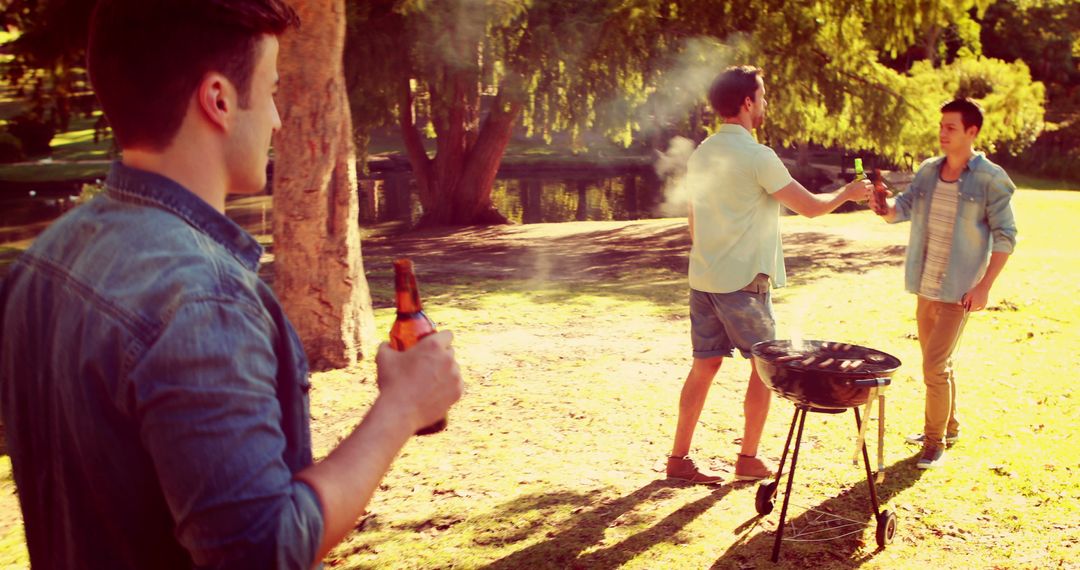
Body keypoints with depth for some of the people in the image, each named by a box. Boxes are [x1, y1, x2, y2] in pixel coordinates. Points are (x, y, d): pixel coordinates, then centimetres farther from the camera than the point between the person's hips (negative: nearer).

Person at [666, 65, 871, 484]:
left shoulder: (700, 155, 10)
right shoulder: (756, 156, -14)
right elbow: (810, 206, -8)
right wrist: (848, 193, 10)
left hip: (703, 279, 7)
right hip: (743, 282, -7)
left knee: (704, 365, 11)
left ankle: (679, 458, 12)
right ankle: (748, 459, 13)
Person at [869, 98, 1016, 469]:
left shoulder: (990, 179, -11)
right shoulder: (928, 171, 5)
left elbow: (1005, 236, -10)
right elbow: (902, 209, -1)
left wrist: (984, 286, -16)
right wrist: (885, 206, -26)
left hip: (958, 292, -6)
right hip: (925, 288, 6)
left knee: (935, 365, -8)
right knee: (938, 362, 18)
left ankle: (935, 442, 6)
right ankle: (948, 428, 36)